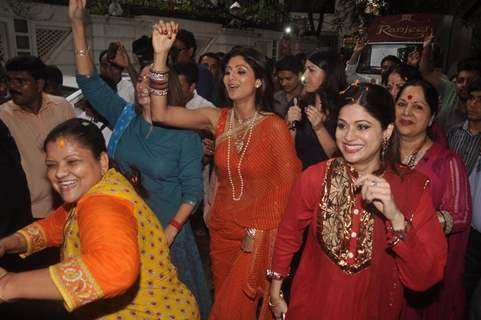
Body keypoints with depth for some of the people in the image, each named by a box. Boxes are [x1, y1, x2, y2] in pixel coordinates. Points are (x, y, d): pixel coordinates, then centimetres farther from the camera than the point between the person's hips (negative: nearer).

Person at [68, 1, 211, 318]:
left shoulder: (184, 134, -12)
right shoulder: (125, 118, -2)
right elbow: (90, 82, -6)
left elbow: (192, 190, -12)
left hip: (167, 228, -3)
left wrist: (171, 230, -20)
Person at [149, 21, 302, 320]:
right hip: (222, 230, 5)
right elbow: (161, 114, -13)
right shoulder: (218, 119, -4)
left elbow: (291, 183, -11)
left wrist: (258, 232, -6)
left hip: (260, 236, -4)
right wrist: (160, 54, -20)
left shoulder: (274, 126, -16)